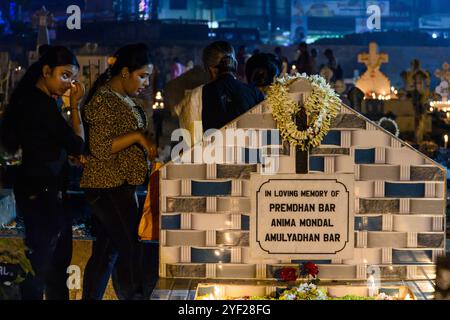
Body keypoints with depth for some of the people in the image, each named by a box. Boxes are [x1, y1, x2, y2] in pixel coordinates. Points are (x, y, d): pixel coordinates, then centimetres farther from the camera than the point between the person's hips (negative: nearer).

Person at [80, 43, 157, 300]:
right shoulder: (103, 101, -14)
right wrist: (138, 136, -22)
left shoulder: (124, 98, 16)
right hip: (109, 186, -10)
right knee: (130, 248, -10)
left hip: (121, 185, 10)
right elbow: (100, 148, -21)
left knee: (107, 250, 11)